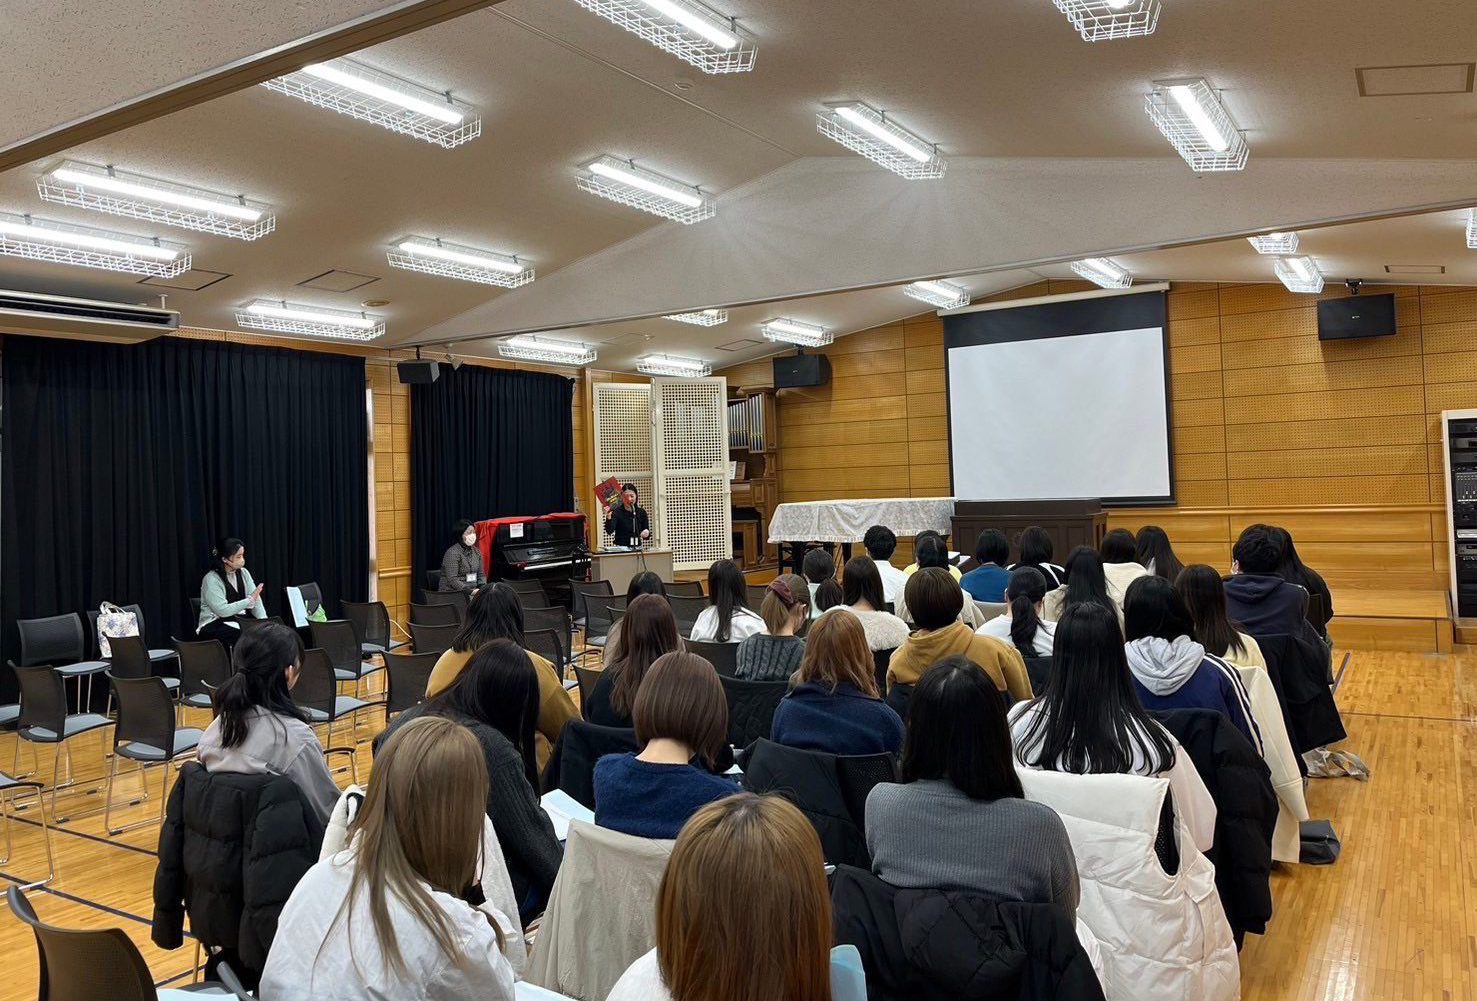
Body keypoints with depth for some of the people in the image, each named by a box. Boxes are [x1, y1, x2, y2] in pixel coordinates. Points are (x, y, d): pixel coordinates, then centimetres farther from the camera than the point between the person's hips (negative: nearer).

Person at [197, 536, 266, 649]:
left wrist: (265, 621, -18)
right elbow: (222, 610, -21)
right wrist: (249, 600, -20)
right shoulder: (211, 580, -12)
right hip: (214, 625, -6)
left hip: (241, 619, 6)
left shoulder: (243, 573, 6)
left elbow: (256, 601, -2)